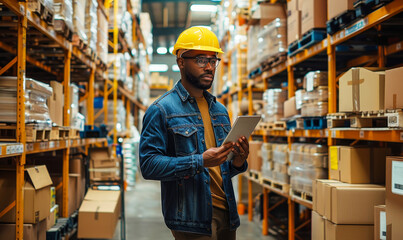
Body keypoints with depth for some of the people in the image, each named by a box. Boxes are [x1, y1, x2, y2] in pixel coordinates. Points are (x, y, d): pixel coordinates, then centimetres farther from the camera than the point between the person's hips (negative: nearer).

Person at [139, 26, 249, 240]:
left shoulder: (220, 110, 14)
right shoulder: (161, 110, -7)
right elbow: (148, 164, -16)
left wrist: (237, 163, -3)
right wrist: (199, 162, -24)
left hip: (226, 214, 7)